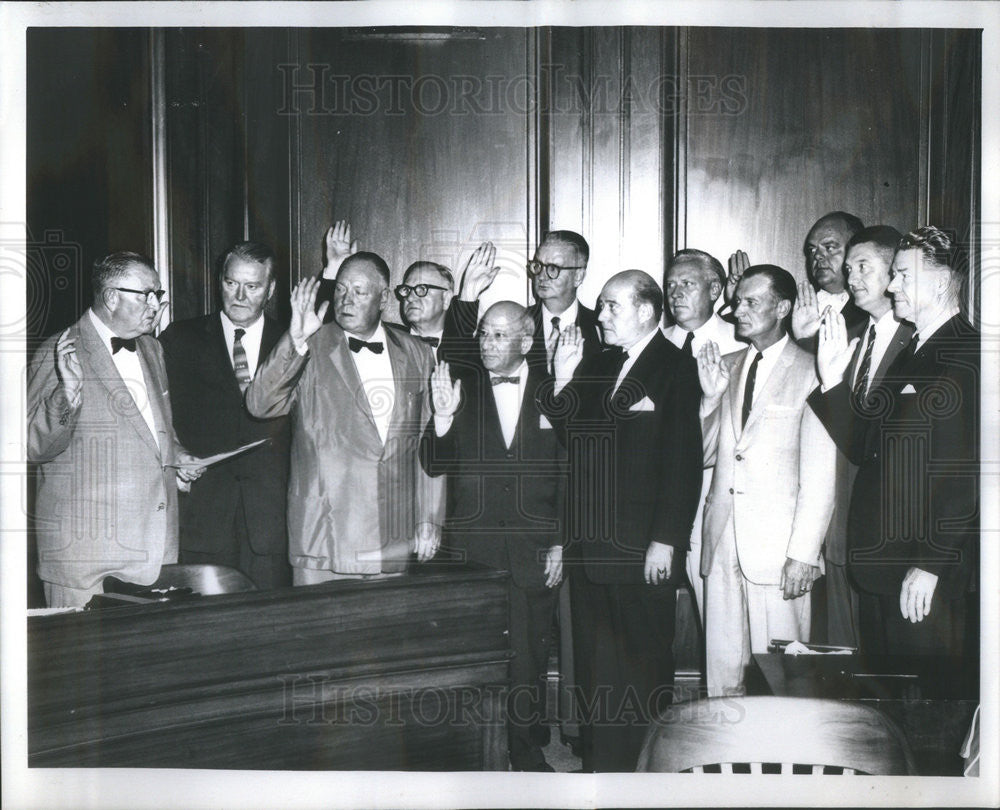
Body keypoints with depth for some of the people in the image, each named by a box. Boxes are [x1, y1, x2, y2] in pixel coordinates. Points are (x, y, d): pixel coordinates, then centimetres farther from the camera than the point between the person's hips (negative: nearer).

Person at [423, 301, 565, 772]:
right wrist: (443, 418, -17)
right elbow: (434, 467, 1)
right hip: (472, 550, 0)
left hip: (534, 553, 0)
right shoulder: (462, 392, 5)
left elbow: (567, 473, 6)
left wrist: (560, 543, 1)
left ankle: (526, 753, 23)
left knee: (529, 659, 9)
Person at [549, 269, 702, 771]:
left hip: (642, 549, -7)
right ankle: (600, 762, 21)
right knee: (595, 667, 11)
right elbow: (569, 444, 12)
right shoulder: (597, 367, 16)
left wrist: (666, 541, -16)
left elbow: (683, 460, -12)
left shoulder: (675, 368, -5)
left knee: (642, 668, 1)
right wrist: (564, 381, 2)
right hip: (590, 546, 7)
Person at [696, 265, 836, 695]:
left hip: (778, 548, -5)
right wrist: (711, 396, 0)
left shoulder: (809, 372, -6)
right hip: (723, 542, 6)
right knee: (722, 670, 8)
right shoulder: (726, 367, 13)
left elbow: (821, 472, -8)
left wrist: (804, 552, -12)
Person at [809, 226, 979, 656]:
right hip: (881, 564, 9)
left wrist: (930, 564, -21)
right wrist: (833, 381, 2)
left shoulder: (967, 357, -12)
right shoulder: (910, 354, 17)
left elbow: (964, 472, -19)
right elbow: (863, 448, 14)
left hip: (930, 575, -9)